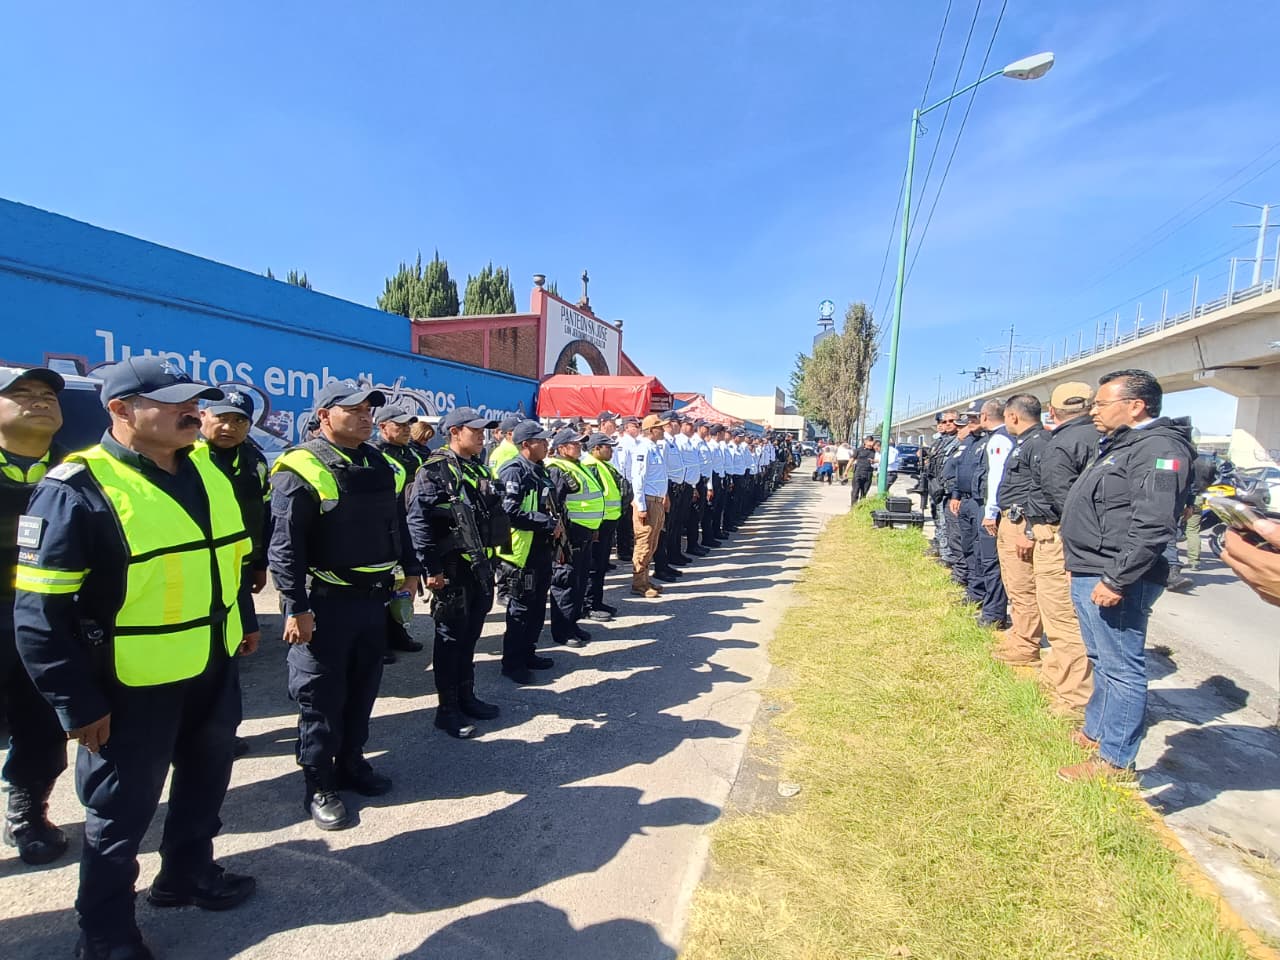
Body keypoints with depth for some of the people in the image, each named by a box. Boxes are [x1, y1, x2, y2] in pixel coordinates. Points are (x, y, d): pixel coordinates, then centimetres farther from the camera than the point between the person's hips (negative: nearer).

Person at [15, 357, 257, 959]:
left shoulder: (206, 470, 2)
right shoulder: (77, 490, -20)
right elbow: (40, 615, -19)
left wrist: (245, 621, 17)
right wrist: (78, 705, -18)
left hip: (214, 668, 7)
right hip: (134, 684, -6)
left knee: (205, 781, 24)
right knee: (121, 812, 13)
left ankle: (187, 874, 48)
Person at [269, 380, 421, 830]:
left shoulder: (384, 466, 8)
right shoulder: (301, 469, -14)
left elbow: (397, 526, 17)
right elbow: (285, 546, -16)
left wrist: (410, 568, 13)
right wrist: (296, 608, -18)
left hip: (373, 597, 7)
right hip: (325, 602, -7)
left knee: (363, 687, 18)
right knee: (320, 695, 7)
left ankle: (351, 763, 36)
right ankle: (318, 785, 23)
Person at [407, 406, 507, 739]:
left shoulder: (479, 469, 13)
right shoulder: (435, 470, -13)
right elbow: (418, 521, -19)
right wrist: (430, 568, -20)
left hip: (480, 566, 8)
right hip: (452, 568, -8)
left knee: (470, 636, 17)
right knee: (450, 638, 3)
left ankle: (466, 697, 31)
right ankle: (447, 709, 16)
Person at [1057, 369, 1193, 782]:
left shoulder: (1158, 448, -16)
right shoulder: (1118, 444, 18)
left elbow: (1152, 527, -24)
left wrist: (1116, 580, -25)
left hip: (1112, 581, -11)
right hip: (1088, 574, 11)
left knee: (1121, 668, 0)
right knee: (1102, 660, 21)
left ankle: (1115, 760, 10)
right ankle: (1096, 730, 36)